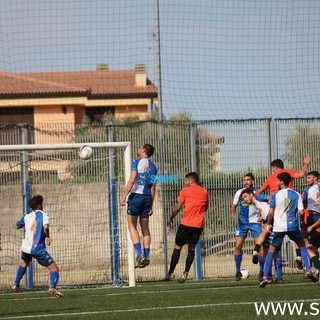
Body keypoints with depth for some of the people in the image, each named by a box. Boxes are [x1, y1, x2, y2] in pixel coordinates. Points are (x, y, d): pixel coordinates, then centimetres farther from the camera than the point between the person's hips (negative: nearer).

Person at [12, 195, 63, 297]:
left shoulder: (27, 217, 10)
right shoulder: (43, 215, -5)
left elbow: (16, 226, 25)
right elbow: (45, 227, -25)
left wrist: (15, 225, 48)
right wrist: (48, 237, -8)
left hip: (26, 247, 6)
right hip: (38, 249, -6)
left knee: (25, 264, 38)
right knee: (54, 269, -5)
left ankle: (16, 285, 37)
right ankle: (52, 286, -32)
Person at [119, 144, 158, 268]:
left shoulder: (137, 163, -5)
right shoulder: (153, 167, 11)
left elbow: (132, 181, -15)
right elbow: (153, 188, 11)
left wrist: (124, 196, -13)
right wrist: (151, 206, 13)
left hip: (136, 195, -5)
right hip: (147, 197, 5)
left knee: (132, 226, -1)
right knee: (145, 227, 11)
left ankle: (139, 253, -15)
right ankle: (146, 255, 7)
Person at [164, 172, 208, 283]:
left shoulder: (185, 191, -1)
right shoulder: (204, 192, 11)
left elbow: (178, 207, -4)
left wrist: (172, 217, 10)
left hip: (186, 224, -3)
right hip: (199, 224, 3)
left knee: (177, 247, 4)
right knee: (191, 248, 9)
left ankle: (170, 273, 1)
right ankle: (186, 273, -3)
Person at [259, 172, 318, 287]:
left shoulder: (276, 195, -1)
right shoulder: (296, 195, 3)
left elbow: (271, 212, -3)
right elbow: (301, 211, -4)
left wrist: (269, 224, 12)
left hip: (278, 226, -1)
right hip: (293, 226, 1)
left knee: (271, 250, 8)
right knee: (302, 246, 22)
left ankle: (265, 278, -1)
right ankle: (309, 271, 10)